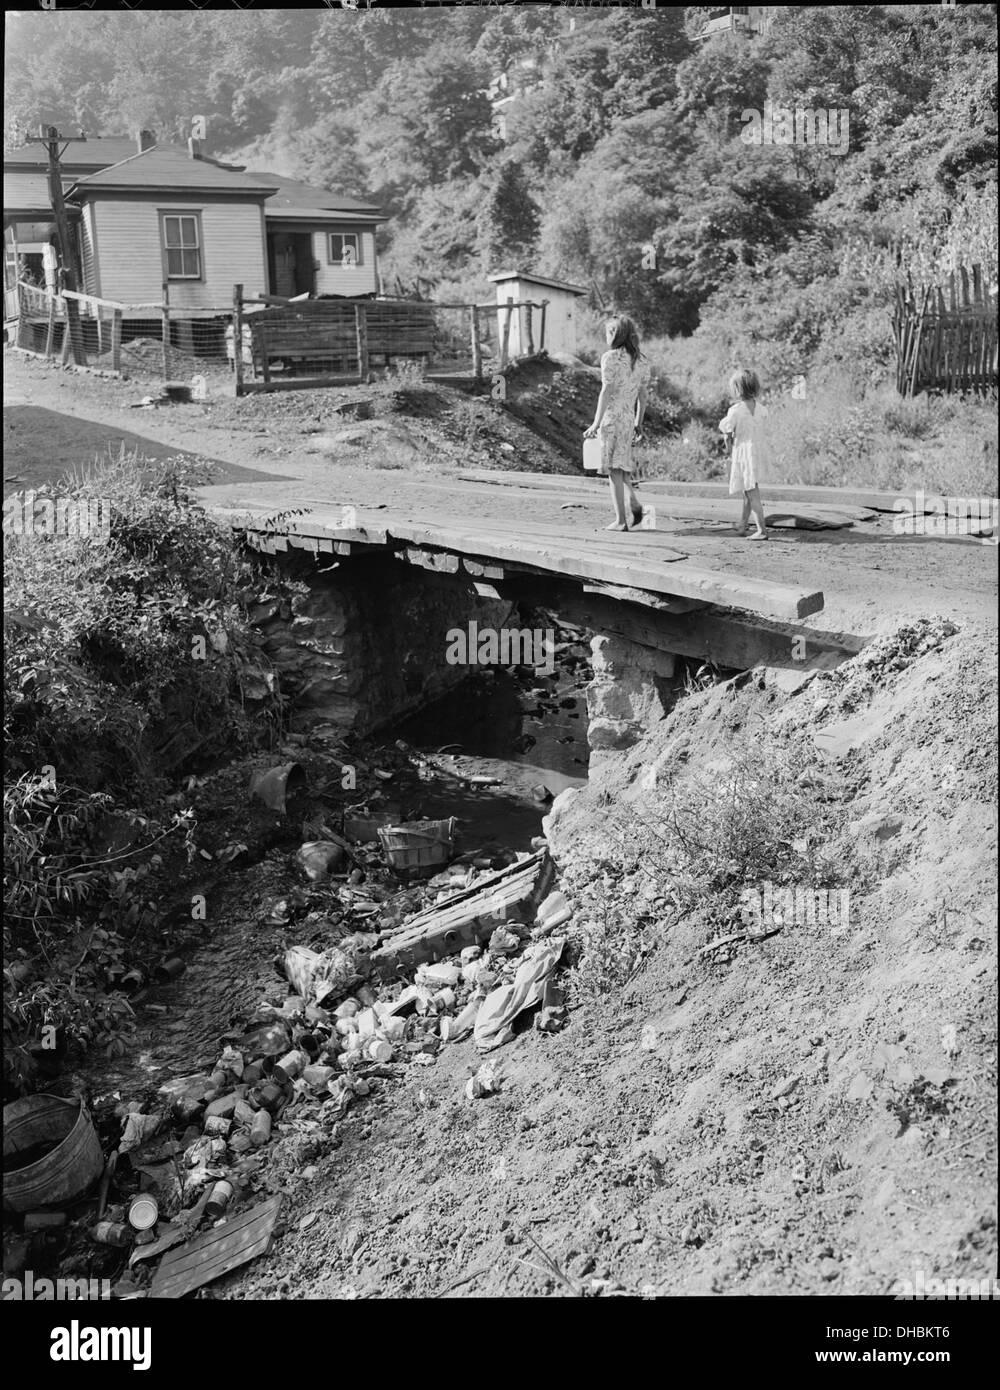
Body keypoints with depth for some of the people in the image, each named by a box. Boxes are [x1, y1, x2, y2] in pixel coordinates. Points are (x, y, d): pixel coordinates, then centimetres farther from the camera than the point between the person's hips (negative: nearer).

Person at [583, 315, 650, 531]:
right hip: (629, 418, 6)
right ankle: (634, 502, 2)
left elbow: (606, 392, -14)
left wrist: (596, 423, -13)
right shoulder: (641, 361, 10)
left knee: (614, 468, -2)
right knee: (621, 464, 22)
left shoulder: (610, 358, -9)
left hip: (612, 417, -6)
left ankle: (620, 520, -2)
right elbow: (644, 394, 14)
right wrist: (638, 423, 24)